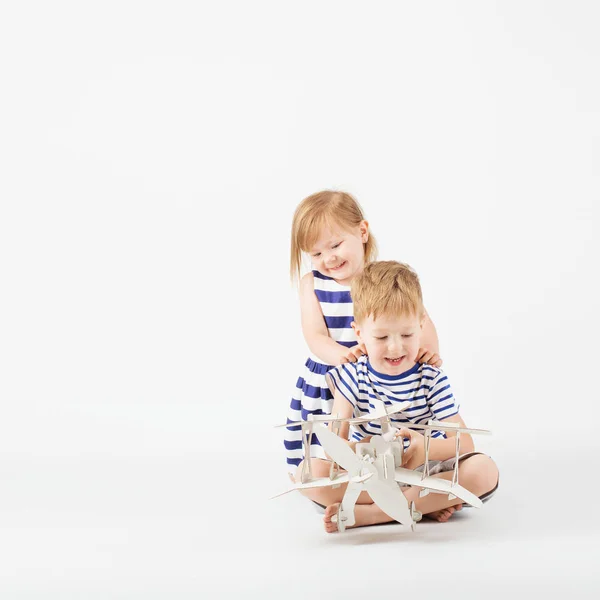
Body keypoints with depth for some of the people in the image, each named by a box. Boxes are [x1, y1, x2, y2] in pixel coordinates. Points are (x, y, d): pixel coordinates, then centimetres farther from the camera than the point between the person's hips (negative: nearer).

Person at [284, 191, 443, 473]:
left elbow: (421, 320, -8)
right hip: (325, 389, 1)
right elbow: (315, 337, -9)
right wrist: (342, 355, -31)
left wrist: (429, 348, -31)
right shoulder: (312, 284, 0)